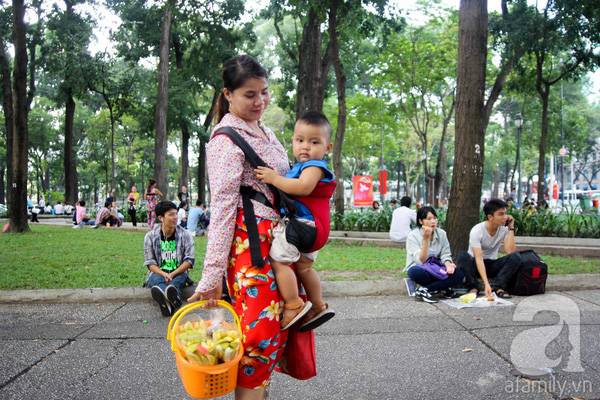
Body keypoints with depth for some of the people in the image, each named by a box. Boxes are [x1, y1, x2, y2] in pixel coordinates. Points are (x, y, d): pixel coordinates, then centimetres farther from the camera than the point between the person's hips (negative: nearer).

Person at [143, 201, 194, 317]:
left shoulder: (185, 235, 8)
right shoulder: (150, 236, 8)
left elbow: (189, 260, 1)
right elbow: (150, 262, 3)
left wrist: (172, 274, -15)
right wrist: (164, 274, -18)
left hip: (178, 273, 0)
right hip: (158, 273, 0)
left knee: (175, 282, -36)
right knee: (158, 280, -37)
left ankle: (166, 302, -73)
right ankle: (173, 299, -73)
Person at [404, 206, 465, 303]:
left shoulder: (442, 233, 1)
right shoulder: (413, 236, -12)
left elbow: (445, 255, 1)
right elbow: (421, 261, -20)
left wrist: (448, 264, -22)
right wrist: (426, 239, -28)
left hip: (436, 270, 5)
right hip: (421, 269, -5)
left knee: (459, 274, -24)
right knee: (415, 272, -40)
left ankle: (423, 290, -21)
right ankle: (442, 287, -16)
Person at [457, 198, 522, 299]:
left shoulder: (504, 229, -8)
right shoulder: (477, 231, -21)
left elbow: (509, 251, -22)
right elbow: (479, 259, -29)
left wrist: (511, 228, -20)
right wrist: (486, 284, -40)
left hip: (492, 266, 3)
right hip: (475, 265, -3)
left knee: (516, 257, -23)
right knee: (463, 256, -36)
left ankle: (495, 286, -24)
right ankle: (473, 287, -21)